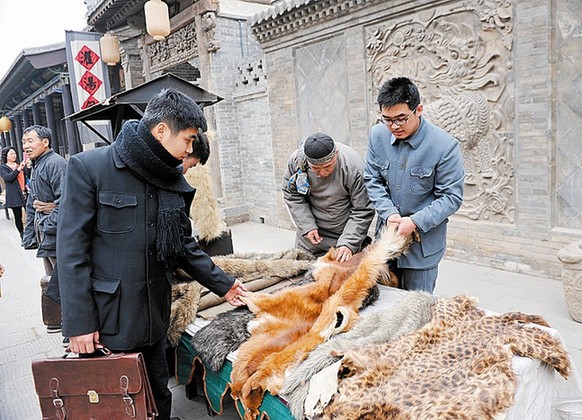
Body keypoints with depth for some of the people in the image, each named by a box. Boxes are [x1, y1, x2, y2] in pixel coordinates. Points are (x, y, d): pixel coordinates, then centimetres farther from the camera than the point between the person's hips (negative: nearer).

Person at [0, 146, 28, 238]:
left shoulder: (20, 165, 14)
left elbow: (26, 177, 21)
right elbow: (8, 177, -15)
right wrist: (18, 169, -24)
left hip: (25, 194, 2)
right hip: (14, 196, -2)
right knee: (18, 217, 4)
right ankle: (22, 236, 13)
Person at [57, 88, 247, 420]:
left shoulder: (171, 179, 5)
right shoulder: (90, 167, -12)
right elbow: (72, 249, -13)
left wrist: (221, 283, 10)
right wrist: (79, 323, -13)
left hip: (154, 317, 5)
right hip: (106, 322, -5)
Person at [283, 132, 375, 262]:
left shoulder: (353, 167, -27)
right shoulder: (297, 159, -17)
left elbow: (363, 212, -19)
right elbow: (291, 194, -3)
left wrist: (348, 243, -25)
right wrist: (307, 226, -11)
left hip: (343, 233, -3)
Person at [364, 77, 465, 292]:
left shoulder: (445, 146, -18)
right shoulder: (377, 135, -4)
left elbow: (452, 197, -12)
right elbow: (372, 180, 2)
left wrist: (416, 222, -22)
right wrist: (389, 213, -12)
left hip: (424, 240, -4)